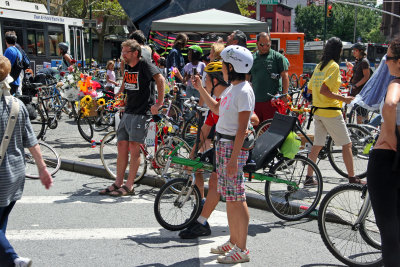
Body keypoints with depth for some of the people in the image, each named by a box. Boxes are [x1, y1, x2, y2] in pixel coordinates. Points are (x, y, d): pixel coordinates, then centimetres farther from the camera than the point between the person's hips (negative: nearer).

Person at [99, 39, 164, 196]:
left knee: (134, 148, -7)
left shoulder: (144, 64, -11)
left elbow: (160, 79, -23)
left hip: (142, 112, -8)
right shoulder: (127, 66, 12)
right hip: (128, 111, 8)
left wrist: (159, 103, -27)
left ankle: (129, 186, -1)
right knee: (122, 146, 7)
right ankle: (118, 183, 15)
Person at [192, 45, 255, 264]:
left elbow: (242, 128, -19)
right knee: (228, 197, 15)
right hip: (222, 144, 10)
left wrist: (233, 158, -22)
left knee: (236, 198, -4)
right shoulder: (231, 89, 12)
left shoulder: (244, 92, -16)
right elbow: (217, 109, 27)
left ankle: (242, 250, 6)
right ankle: (233, 242, 27)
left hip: (234, 147, -9)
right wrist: (200, 88, 22)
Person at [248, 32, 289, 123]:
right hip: (255, 100, 4)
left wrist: (284, 95, -9)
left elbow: (285, 76, -1)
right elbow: (247, 78, 20)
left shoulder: (277, 57, 2)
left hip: (272, 100, -4)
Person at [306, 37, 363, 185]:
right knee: (346, 144, 2)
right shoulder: (334, 66, -12)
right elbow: (323, 90, -21)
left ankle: (309, 177, 12)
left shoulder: (319, 66, 11)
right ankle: (352, 178, 7)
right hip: (331, 111, -8)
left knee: (317, 145, 11)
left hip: (317, 110, 8)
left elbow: (311, 88, 14)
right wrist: (343, 98, -15)